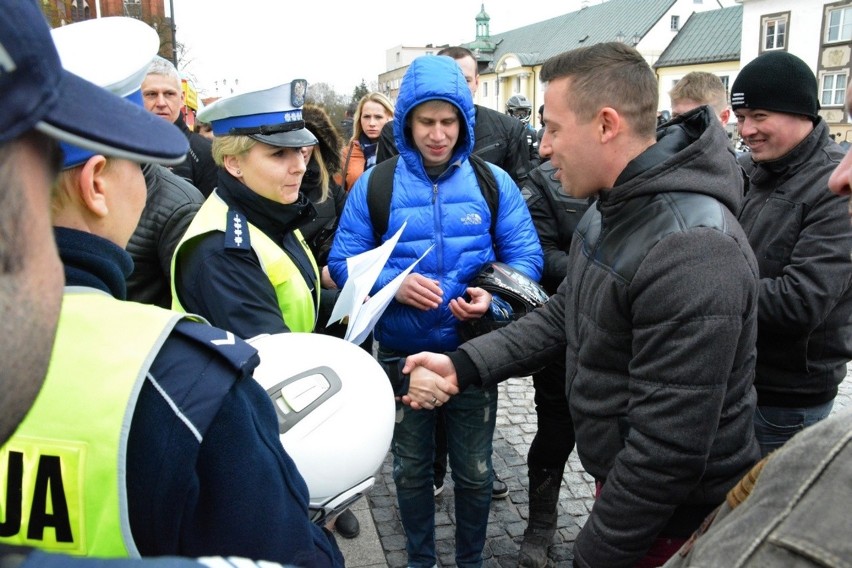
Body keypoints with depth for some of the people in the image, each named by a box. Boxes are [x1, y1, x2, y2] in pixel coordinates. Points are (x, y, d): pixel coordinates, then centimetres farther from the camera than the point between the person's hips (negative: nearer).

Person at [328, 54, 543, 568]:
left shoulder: (493, 182, -3)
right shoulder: (374, 184, -5)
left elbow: (526, 255, -3)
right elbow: (344, 260, -5)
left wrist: (493, 296, -23)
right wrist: (393, 283, -24)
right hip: (402, 354, 0)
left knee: (474, 470, 16)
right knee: (412, 468, 19)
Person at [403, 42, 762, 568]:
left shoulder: (692, 251, -31)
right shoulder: (614, 206, 1)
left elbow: (669, 445, -30)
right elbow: (563, 315, 5)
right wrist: (463, 365, -7)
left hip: (672, 524, -8)